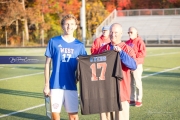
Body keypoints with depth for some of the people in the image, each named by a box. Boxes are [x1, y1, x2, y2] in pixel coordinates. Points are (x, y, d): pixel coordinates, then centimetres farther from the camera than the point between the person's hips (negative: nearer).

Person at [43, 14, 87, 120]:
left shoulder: (79, 45, 5)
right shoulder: (53, 42, 1)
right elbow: (47, 64, 3)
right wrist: (47, 84, -1)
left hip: (71, 86, 1)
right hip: (55, 85, -1)